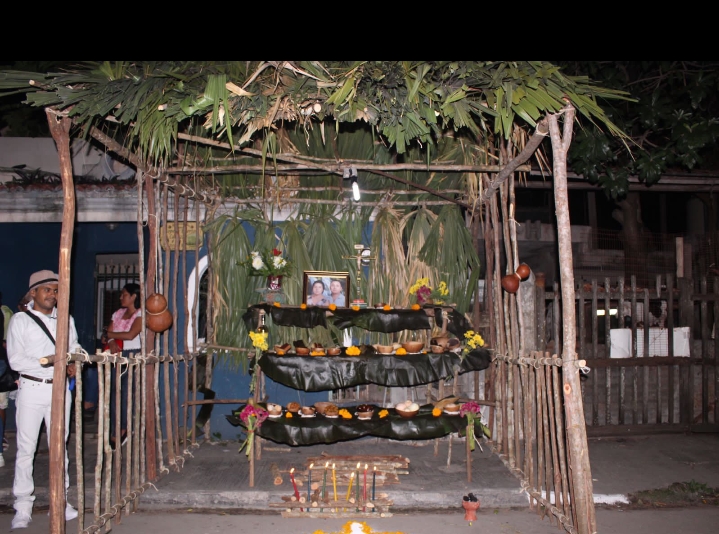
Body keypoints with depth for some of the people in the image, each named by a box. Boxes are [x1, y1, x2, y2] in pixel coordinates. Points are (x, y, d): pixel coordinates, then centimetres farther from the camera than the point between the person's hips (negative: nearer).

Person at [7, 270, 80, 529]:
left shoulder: (66, 320, 10)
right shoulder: (20, 320, -2)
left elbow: (74, 348, 16)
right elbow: (16, 360, -10)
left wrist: (74, 362, -7)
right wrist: (51, 363, -19)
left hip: (60, 388, 3)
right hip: (32, 388, -3)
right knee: (26, 448, 1)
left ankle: (61, 500, 17)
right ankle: (23, 507, 9)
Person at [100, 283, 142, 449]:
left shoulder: (140, 314, -2)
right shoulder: (118, 313, 18)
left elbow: (131, 335, -16)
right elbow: (106, 334, 10)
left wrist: (109, 335, -5)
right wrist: (111, 342, -12)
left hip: (133, 356, -6)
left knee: (125, 393, -5)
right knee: (114, 394, 0)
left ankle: (122, 430, 6)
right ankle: (116, 432, 6)